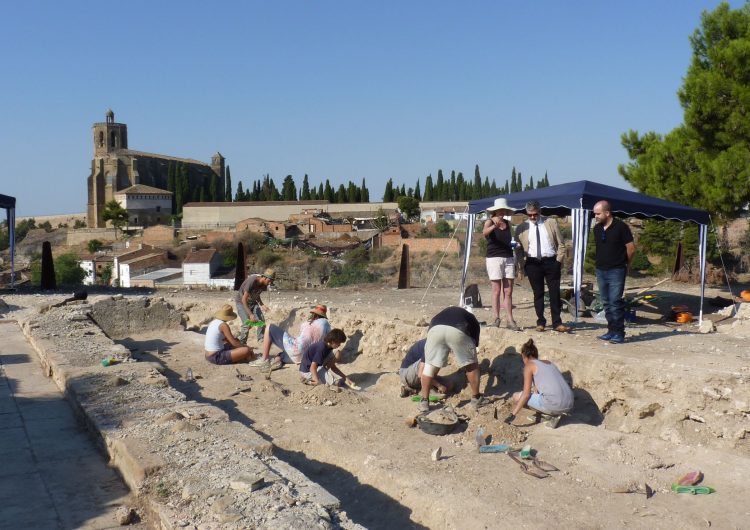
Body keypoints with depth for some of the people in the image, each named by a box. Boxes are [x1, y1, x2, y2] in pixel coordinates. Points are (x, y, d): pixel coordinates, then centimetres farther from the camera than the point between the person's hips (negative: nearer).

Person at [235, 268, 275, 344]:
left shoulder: (264, 284, -9)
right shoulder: (252, 281, -32)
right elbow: (244, 299, -31)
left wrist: (262, 305, -13)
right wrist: (250, 314, -36)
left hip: (252, 302, 7)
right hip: (241, 301, -7)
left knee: (262, 320, -7)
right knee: (247, 323, -18)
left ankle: (261, 340, 4)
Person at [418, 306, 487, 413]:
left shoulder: (444, 313, 45)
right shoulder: (472, 320, 38)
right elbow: (474, 345, 39)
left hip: (435, 329, 2)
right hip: (458, 332, -2)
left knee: (429, 366, 19)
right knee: (472, 365, 21)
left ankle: (424, 401, 21)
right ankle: (476, 398, 30)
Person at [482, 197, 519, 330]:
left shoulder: (508, 224, 14)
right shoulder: (489, 222, -1)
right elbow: (485, 233, -24)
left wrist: (514, 243, 5)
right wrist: (494, 226, -44)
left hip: (509, 259, 5)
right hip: (494, 258, -4)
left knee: (508, 291, 2)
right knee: (497, 290, -5)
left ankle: (510, 320, 1)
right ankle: (496, 319, -2)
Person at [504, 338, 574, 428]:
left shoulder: (529, 365, 4)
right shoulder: (549, 363, 24)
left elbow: (526, 394, -4)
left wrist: (513, 414, -1)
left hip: (553, 403, -8)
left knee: (517, 397, 10)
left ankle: (553, 414, 2)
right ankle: (556, 412, 8)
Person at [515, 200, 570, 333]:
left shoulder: (551, 223, 6)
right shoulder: (521, 228, 6)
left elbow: (561, 244, 6)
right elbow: (518, 249, 7)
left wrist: (559, 261, -2)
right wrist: (522, 265, -2)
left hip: (551, 262, 0)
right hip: (532, 264, 0)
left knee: (555, 293, 0)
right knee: (538, 293, 4)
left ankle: (557, 323, 4)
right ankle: (540, 322, 12)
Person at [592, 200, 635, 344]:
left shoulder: (621, 227, -10)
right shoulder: (597, 229, 9)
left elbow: (631, 248, -5)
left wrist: (625, 264, 6)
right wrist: (601, 262, 13)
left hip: (616, 271, -6)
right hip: (601, 270, 7)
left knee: (615, 302, -9)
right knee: (606, 303, 10)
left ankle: (619, 333, -3)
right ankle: (611, 330, 18)